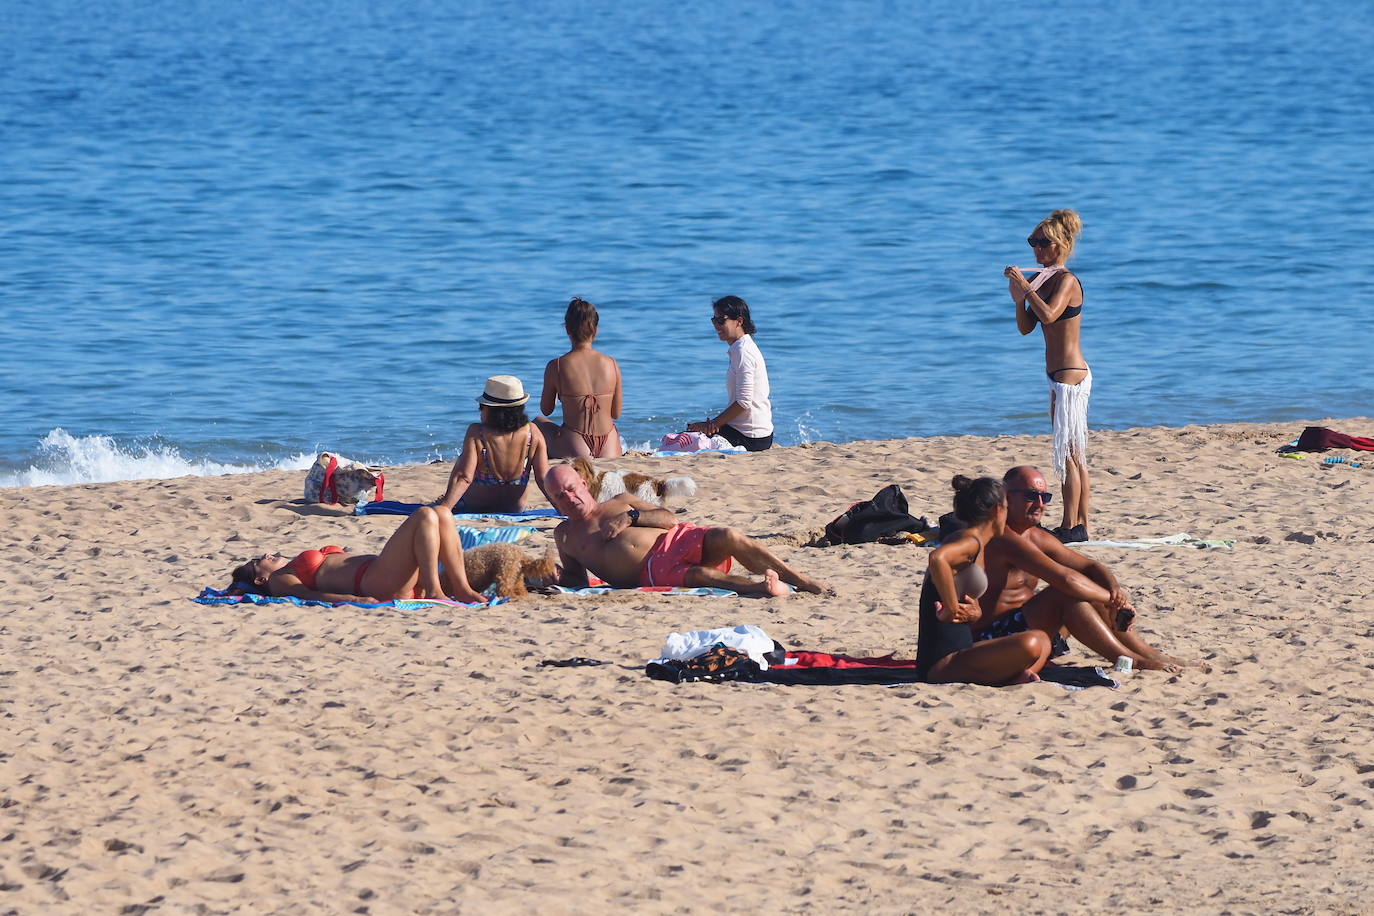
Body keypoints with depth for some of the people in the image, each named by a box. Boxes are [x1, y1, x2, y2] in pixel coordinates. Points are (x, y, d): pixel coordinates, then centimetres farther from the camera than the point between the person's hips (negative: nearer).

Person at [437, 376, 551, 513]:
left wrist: (444, 507, -33)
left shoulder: (476, 434, -28)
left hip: (473, 508, -3)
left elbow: (464, 477, -32)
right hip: (515, 510, 3)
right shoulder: (532, 433, -20)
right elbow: (543, 478, -18)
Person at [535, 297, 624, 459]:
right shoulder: (611, 364, -2)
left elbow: (546, 411, 6)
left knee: (539, 423, 28)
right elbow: (616, 414, 7)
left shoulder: (556, 367, -9)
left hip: (574, 451, -2)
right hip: (610, 452, 2)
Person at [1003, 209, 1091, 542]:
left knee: (1068, 453, -8)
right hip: (1061, 376, 10)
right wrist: (1018, 298, -2)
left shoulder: (1066, 280, -12)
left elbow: (1049, 314, -30)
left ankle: (1071, 527, -6)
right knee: (1074, 455, 12)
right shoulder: (1042, 280, 13)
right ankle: (1080, 525, 16)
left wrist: (1025, 286, -22)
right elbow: (1026, 327, 14)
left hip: (1070, 375, -10)